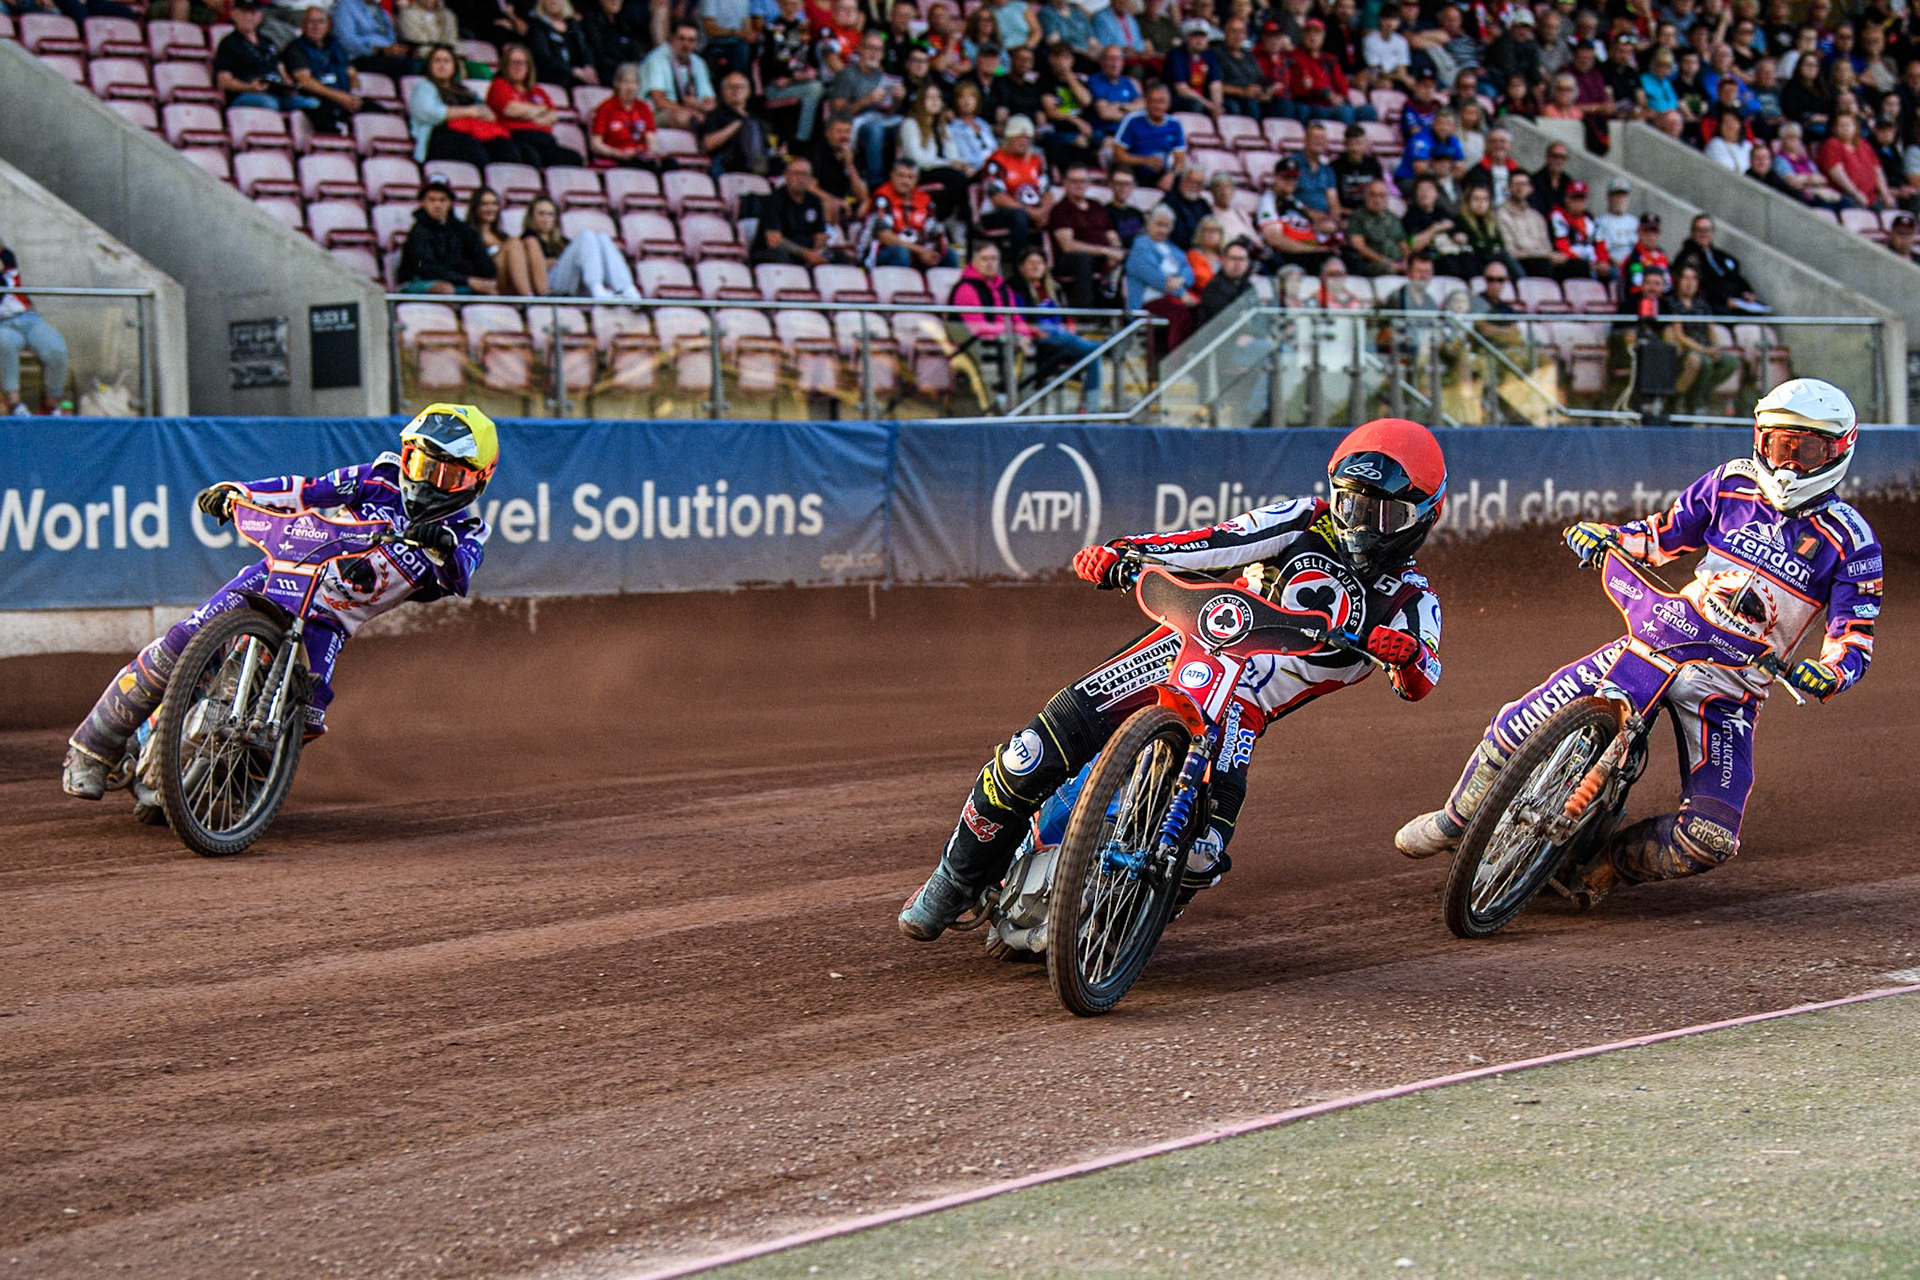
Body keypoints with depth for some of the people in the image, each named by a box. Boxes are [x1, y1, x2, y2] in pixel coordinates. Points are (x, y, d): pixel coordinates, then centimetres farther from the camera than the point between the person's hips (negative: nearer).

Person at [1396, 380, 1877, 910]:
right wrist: (1605, 534, -4)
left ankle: (1609, 862, 8)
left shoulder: (1851, 543, -6)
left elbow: (1854, 643, -9)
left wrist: (1827, 675, -31)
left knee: (1711, 838, -21)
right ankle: (1456, 818, 19)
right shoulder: (1734, 483, 4)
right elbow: (1663, 533, 15)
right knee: (1521, 723, -8)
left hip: (1730, 689, -2)